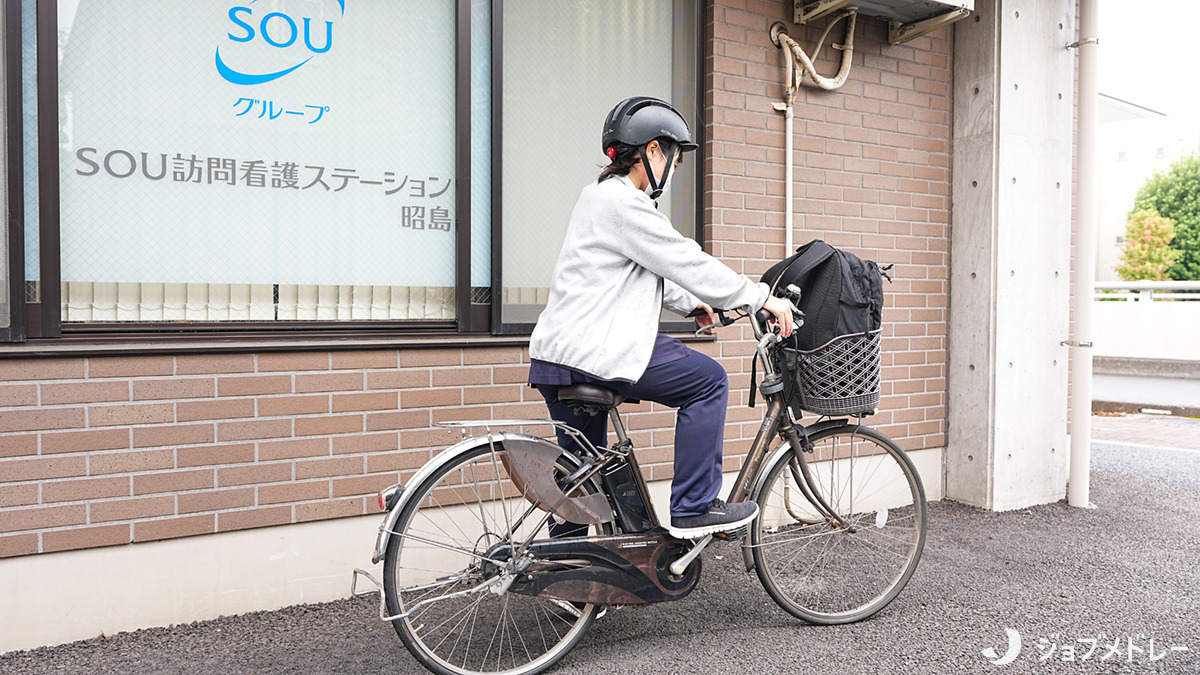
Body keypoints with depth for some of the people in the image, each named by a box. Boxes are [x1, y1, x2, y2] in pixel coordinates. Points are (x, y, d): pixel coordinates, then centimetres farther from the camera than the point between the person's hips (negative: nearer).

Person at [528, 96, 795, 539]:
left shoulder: (601, 195, 20)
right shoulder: (624, 204, -14)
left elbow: (653, 272, 29)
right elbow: (688, 263, -13)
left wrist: (690, 303, 30)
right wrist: (763, 298, -5)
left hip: (556, 354, 11)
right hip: (593, 351, -11)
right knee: (709, 381, 0)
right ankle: (693, 510, 4)